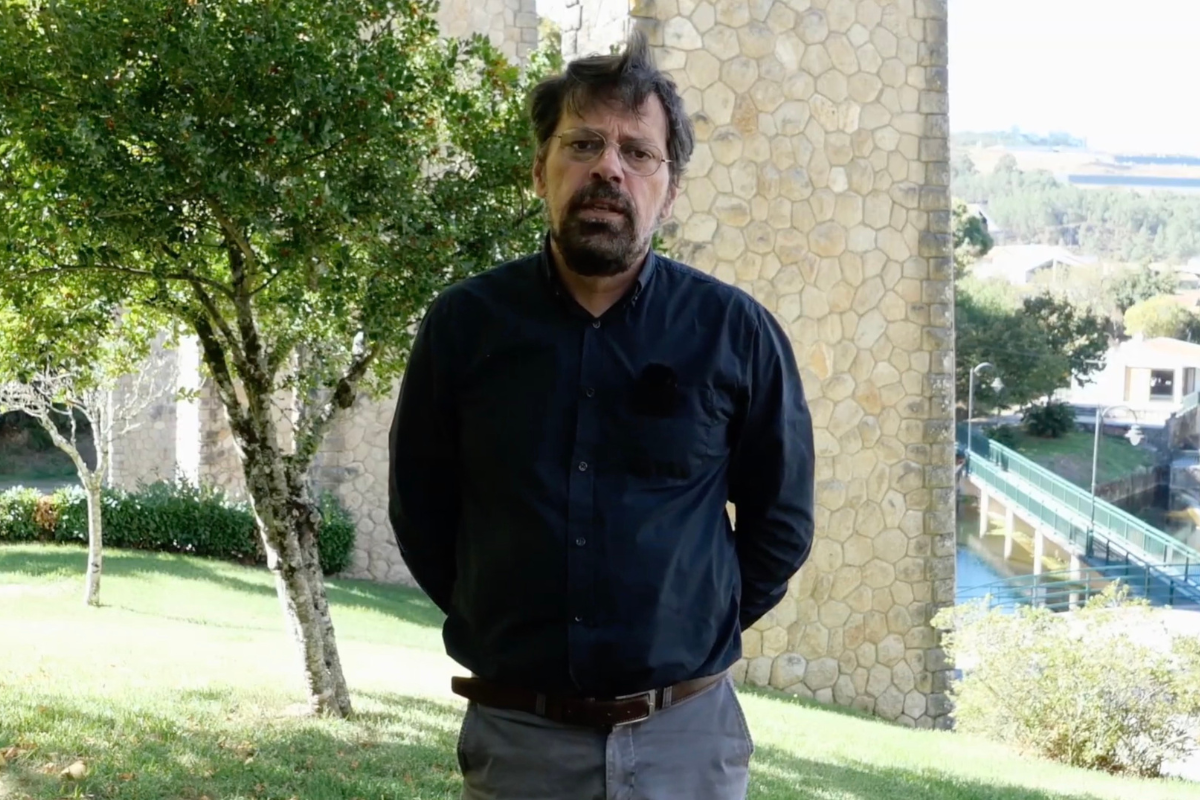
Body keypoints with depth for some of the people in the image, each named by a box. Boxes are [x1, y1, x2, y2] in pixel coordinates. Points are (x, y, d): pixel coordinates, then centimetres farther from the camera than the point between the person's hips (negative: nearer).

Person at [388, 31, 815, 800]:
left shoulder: (736, 331, -3)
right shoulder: (464, 323, -2)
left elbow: (781, 520, 7)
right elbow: (421, 511, 9)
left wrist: (702, 631, 3)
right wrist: (509, 629, 7)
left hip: (687, 734, 0)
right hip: (516, 733, 1)